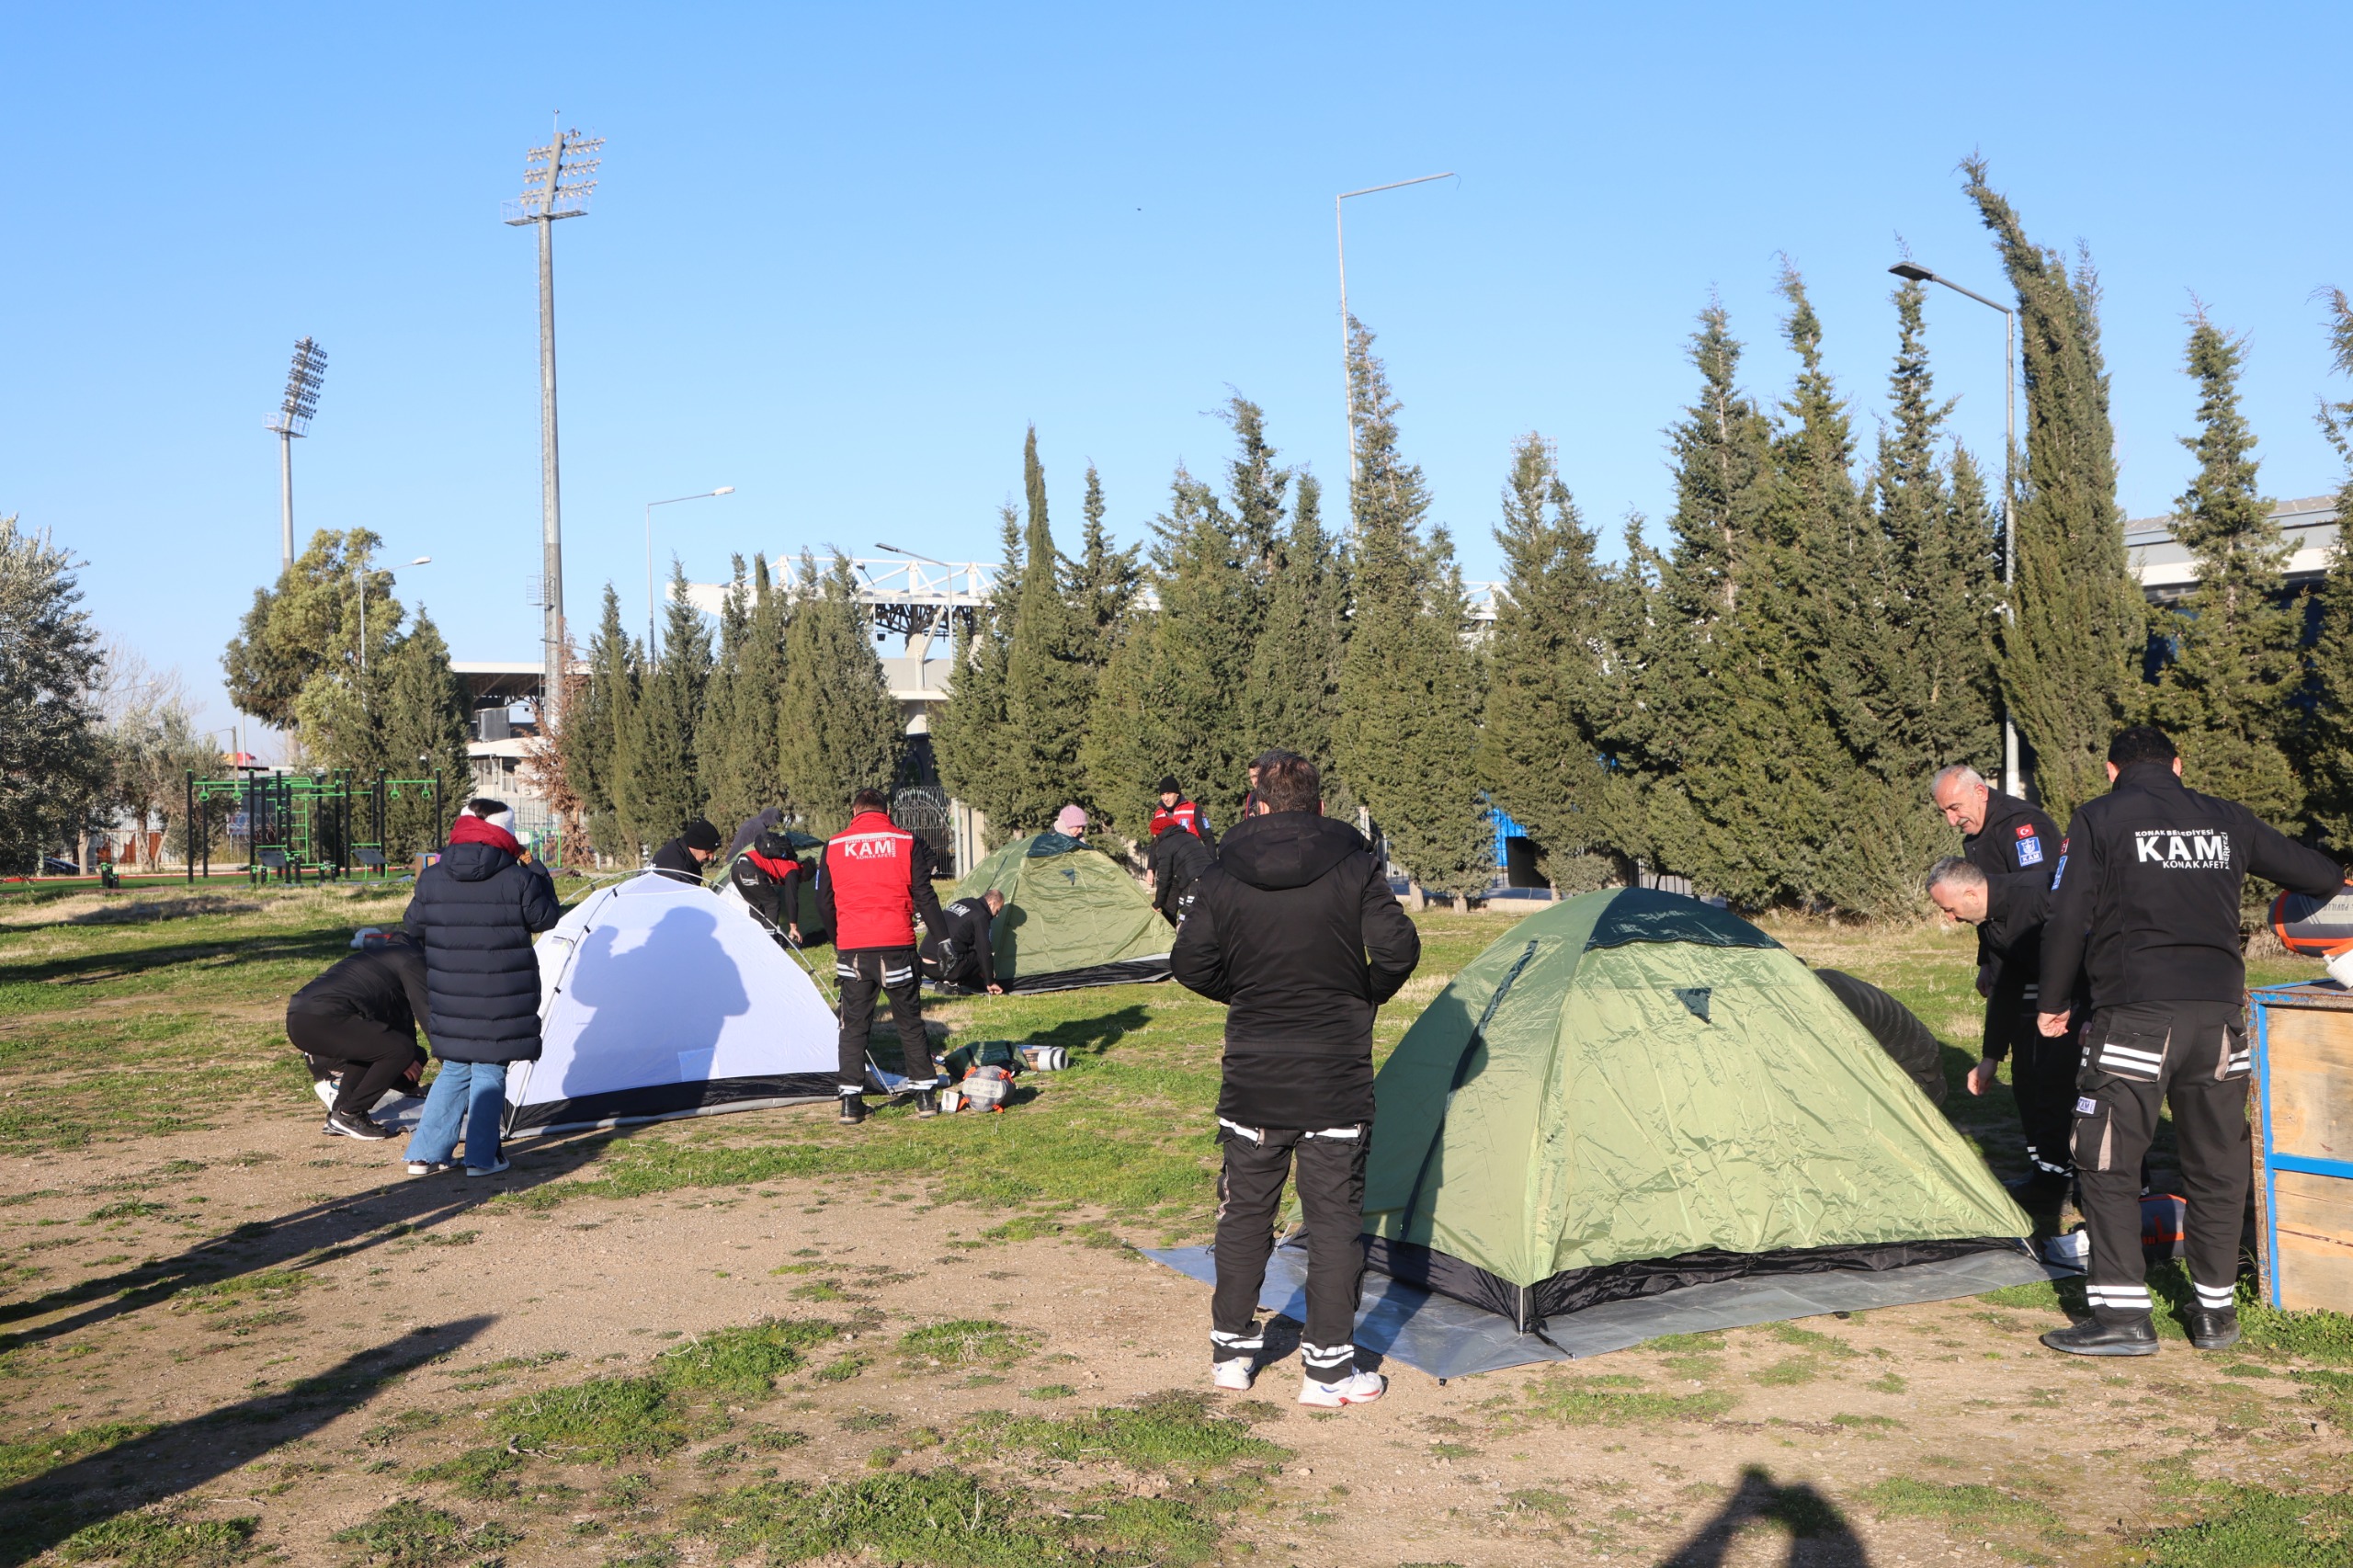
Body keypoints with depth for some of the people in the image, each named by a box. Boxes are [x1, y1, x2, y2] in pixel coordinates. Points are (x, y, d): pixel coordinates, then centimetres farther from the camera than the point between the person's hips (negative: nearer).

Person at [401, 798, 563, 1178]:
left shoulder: (431, 879, 0)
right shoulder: (517, 880, -11)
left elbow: (413, 927, 10)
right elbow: (546, 917, 2)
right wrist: (536, 872, 13)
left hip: (449, 1000, 4)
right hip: (502, 1001, -4)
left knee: (453, 1071, 17)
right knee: (490, 1073, 6)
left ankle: (425, 1154, 16)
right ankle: (481, 1157, 7)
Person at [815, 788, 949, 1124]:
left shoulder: (834, 846, 5)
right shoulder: (908, 842, 2)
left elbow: (824, 902, 9)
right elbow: (924, 896, -1)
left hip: (852, 948, 1)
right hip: (897, 945, 0)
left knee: (853, 1024, 9)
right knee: (910, 1022, 10)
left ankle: (850, 1103, 6)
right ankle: (925, 1096, 11)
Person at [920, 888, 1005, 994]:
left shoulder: (960, 902, 20)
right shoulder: (980, 916, -6)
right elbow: (984, 952, -7)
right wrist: (990, 983, 2)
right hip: (942, 969, -8)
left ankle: (943, 982, 9)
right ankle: (951, 983, -6)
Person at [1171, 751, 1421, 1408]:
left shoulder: (1223, 877, -2)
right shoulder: (1354, 868, -6)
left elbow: (1190, 963, -3)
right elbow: (1397, 948, -12)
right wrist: (1364, 997, 7)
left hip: (1252, 1078, 2)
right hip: (1336, 1080, -2)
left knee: (1245, 1210, 14)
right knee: (1334, 1216, 6)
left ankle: (1230, 1350, 23)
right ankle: (1328, 1366, 9)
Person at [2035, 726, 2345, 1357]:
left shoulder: (2098, 819, 2)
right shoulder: (2226, 820, 14)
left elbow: (2067, 918, -5)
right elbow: (2307, 869, 23)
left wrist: (2054, 1003, 7)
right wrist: (2338, 880, 48)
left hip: (2134, 1017, -4)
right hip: (2219, 1014, 5)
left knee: (2108, 1164, 2)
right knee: (2217, 1165, 15)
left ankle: (2122, 1314, -1)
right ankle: (2216, 1311, 22)